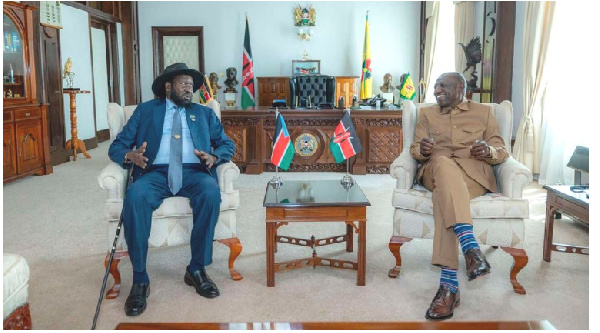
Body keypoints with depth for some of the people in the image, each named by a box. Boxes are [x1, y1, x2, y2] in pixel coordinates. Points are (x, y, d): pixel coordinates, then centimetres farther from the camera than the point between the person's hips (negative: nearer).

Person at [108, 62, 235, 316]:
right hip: (156, 172, -1)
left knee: (211, 192, -34)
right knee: (134, 196, -35)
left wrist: (213, 157, -8)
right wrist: (130, 156, -13)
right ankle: (140, 279, -25)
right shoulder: (146, 110, 19)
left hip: (193, 172, 1)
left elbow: (227, 144, 16)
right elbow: (117, 145, 12)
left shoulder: (204, 113, 24)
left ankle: (197, 269, -20)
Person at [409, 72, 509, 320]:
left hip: (473, 172, -1)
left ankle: (449, 283, -46)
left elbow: (502, 152, 14)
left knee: (444, 193, -38)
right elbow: (415, 150, 15)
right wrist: (423, 150, -11)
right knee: (443, 162, -39)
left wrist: (489, 151, -10)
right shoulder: (427, 113, 26)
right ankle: (471, 249, -51)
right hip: (436, 171, 1)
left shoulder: (483, 112, 22)